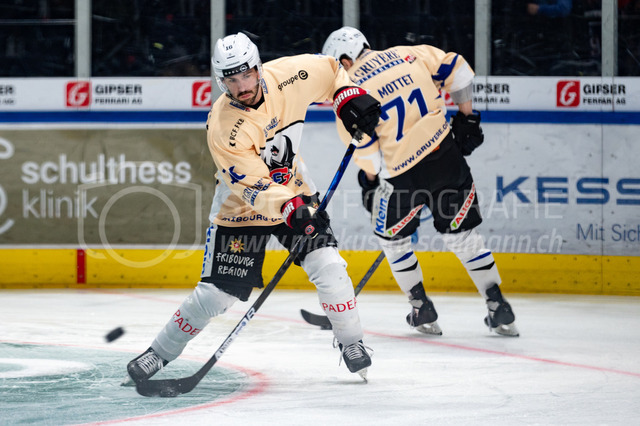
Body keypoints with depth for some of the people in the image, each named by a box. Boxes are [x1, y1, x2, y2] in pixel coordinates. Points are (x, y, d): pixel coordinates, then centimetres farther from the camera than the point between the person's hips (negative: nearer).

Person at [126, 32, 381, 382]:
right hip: (242, 207, -3)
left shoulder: (285, 76, -18)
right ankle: (161, 351, 15)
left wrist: (350, 98, -12)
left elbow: (329, 70, 3)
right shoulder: (222, 128, -29)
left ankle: (351, 343, 7)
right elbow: (253, 187, -31)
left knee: (328, 267, -13)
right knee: (216, 294, -4)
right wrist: (288, 209, -45)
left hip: (294, 192, 4)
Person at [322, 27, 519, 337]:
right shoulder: (409, 55, 7)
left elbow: (364, 146, -4)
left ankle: (422, 309, 20)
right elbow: (457, 70, 6)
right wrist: (467, 117, 16)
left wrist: (370, 182, 12)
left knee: (392, 235, 21)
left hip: (405, 175, -4)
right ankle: (499, 308, 13)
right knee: (461, 233, 16)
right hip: (448, 158, 4)